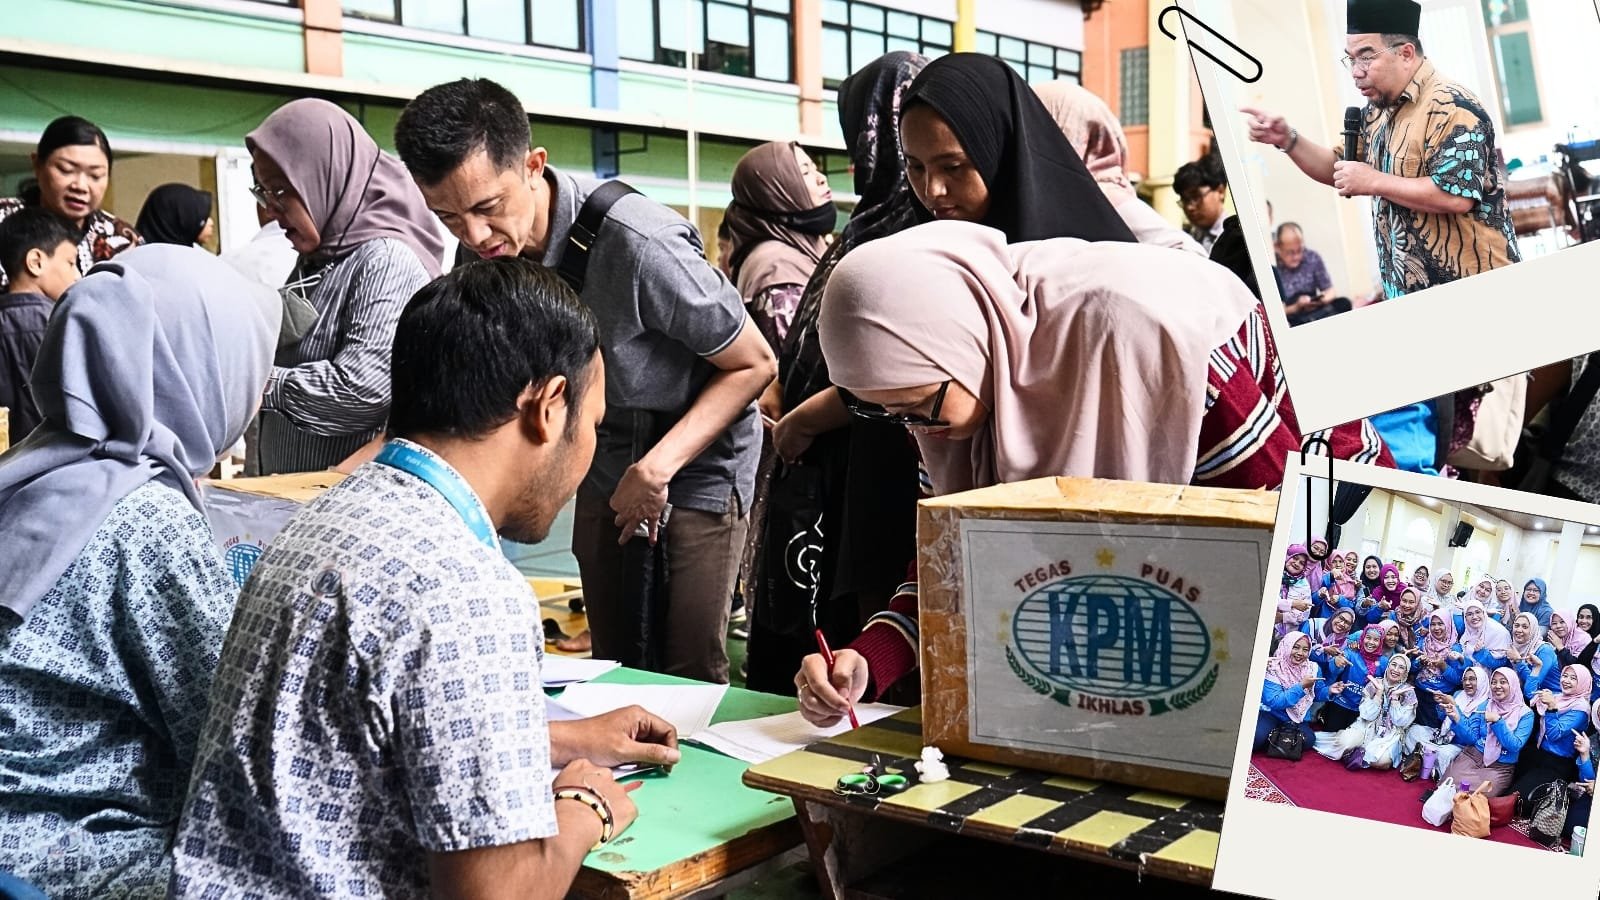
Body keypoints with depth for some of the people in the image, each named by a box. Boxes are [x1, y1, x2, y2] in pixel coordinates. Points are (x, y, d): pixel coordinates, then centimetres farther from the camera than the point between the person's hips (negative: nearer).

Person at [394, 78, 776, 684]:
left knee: (689, 675, -9)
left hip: (696, 468, -6)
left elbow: (754, 364, -19)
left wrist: (657, 467, -25)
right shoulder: (484, 250, -8)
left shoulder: (638, 245, -30)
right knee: (613, 667, 11)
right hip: (605, 469, 6)